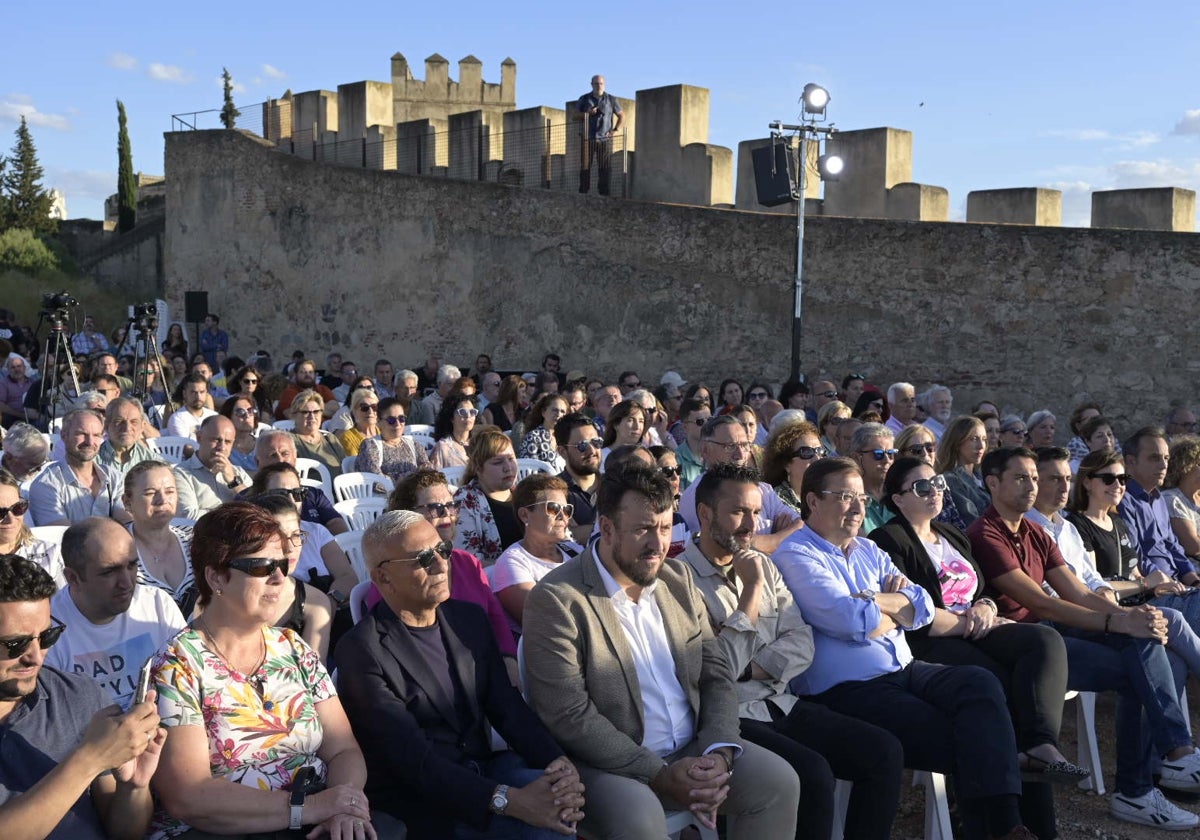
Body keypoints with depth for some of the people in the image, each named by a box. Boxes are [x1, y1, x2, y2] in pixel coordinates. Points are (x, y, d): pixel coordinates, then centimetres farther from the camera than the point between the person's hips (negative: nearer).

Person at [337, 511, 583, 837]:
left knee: (558, 798, -24)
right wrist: (508, 800, -30)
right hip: (419, 802, -6)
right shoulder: (361, 651, -14)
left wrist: (558, 762, -16)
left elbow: (507, 706, 4)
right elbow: (412, 759, -21)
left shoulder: (468, 618, 8)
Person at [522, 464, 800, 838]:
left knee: (779, 781, -10)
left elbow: (716, 673, 7)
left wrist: (719, 752, -11)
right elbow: (568, 717, -19)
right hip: (608, 764, -6)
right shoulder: (557, 599, -14)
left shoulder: (678, 577, 7)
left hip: (691, 751, 6)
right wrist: (659, 775, -21)